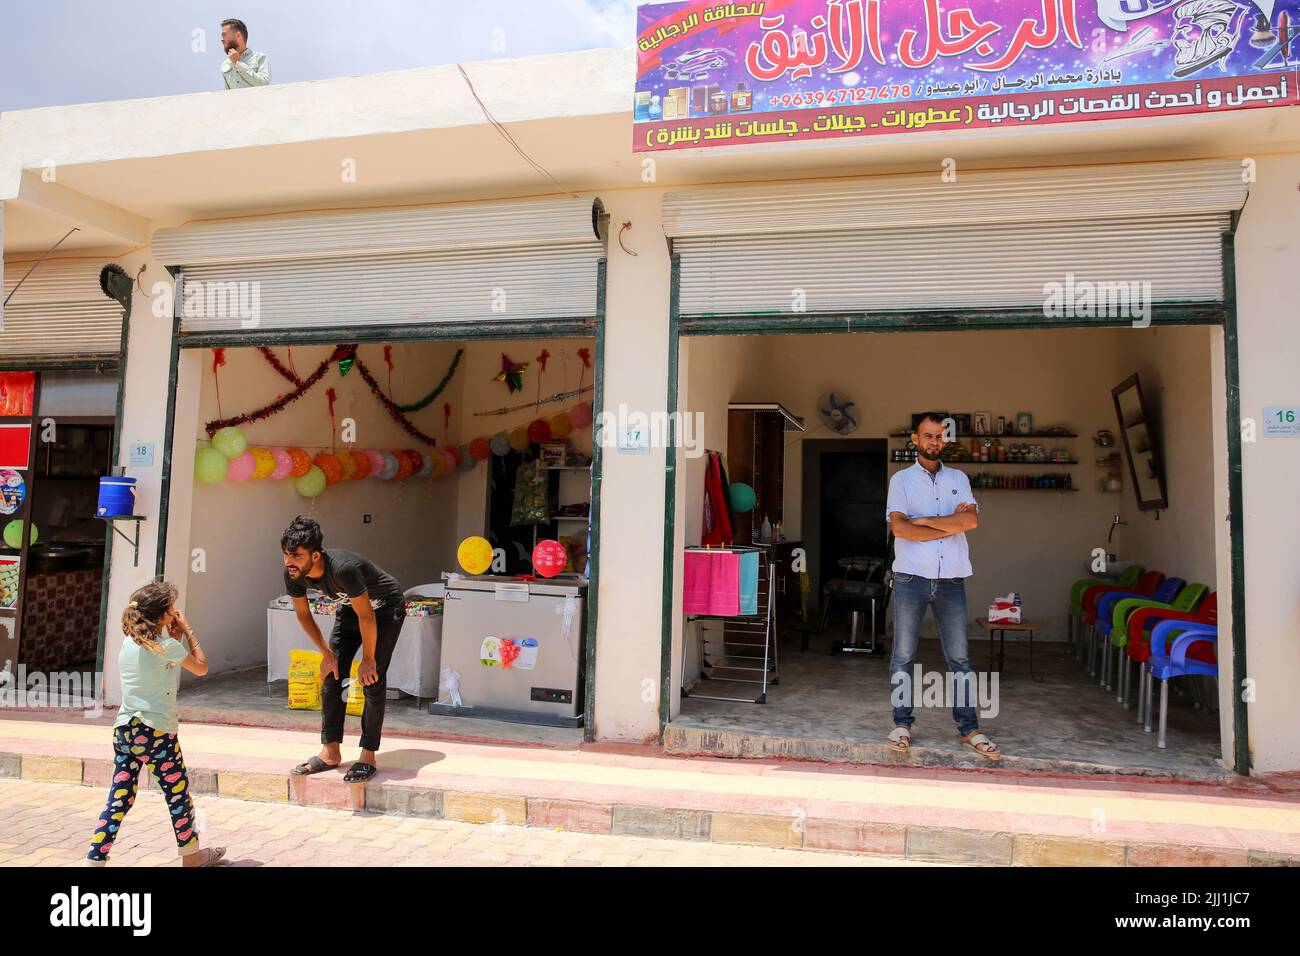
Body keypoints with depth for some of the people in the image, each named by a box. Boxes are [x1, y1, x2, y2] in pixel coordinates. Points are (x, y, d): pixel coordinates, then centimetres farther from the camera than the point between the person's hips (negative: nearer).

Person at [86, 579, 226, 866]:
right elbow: (201, 668, 1)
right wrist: (187, 631, 6)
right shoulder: (168, 647, -15)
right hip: (157, 732, -6)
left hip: (124, 729, 6)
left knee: (120, 799, 10)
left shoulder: (129, 642, 5)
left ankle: (95, 860, 7)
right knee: (178, 795, 10)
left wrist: (175, 636, 11)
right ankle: (192, 855, 25)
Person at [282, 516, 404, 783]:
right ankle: (330, 752, 8)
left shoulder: (343, 569, -41)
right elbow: (303, 613, -2)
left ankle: (368, 757, -5)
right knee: (331, 675, -1)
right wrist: (327, 653, 1)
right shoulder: (293, 574, -21)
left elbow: (366, 617, -30)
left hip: (385, 608, -7)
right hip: (350, 607, 7)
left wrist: (368, 659, -18)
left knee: (372, 679, -13)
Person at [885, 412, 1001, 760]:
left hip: (951, 580, 2)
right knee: (903, 656, 4)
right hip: (911, 578, -2)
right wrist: (951, 525, -6)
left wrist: (923, 521, -8)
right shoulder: (902, 479, 5)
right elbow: (899, 527, -10)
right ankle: (902, 725, 15)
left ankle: (969, 729, 15)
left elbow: (972, 520, -5)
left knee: (959, 657, 6)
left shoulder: (958, 479, 12)